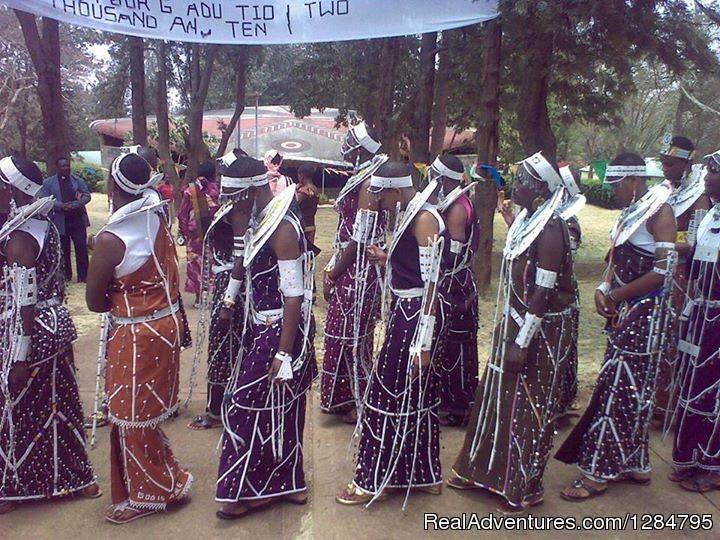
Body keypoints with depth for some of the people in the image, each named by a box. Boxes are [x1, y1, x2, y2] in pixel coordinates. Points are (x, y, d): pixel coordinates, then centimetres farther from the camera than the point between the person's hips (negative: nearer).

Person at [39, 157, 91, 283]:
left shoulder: (78, 181, 9)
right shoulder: (48, 183, 5)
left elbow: (87, 195, 3)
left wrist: (75, 204, -15)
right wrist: (61, 206, -19)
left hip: (78, 220, 0)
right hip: (60, 222, 0)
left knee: (82, 249, -2)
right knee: (63, 251, 7)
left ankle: (83, 276, 5)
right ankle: (66, 276, 18)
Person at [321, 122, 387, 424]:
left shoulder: (369, 181, -19)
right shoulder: (361, 176, 11)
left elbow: (359, 240, -21)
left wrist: (332, 276, -13)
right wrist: (331, 269, 13)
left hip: (358, 271, -9)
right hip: (348, 267, 9)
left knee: (352, 336, 2)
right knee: (343, 333, 17)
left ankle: (360, 404, 18)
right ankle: (344, 398, 32)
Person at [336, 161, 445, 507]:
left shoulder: (425, 218, -17)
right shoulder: (411, 214, 12)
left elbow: (431, 283, -22)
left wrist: (423, 343, -24)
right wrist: (387, 258, 17)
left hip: (414, 315, -10)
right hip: (404, 310, 10)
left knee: (392, 395, 1)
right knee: (413, 396, 17)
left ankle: (373, 481, 16)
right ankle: (425, 475, 31)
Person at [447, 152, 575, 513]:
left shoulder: (550, 229, -20)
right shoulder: (526, 219, 7)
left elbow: (543, 293, -23)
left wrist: (522, 344, -21)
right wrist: (506, 331, 15)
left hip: (538, 332, -9)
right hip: (513, 323, 9)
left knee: (528, 406, 5)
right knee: (500, 397, 17)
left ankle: (525, 487, 24)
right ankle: (486, 471, 34)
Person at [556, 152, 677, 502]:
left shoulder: (659, 211, -12)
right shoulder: (630, 213, 13)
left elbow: (664, 271, -19)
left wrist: (616, 295, -14)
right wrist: (604, 289, -1)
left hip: (644, 314, -8)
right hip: (624, 313, 8)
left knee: (618, 388, -4)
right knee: (631, 389, 14)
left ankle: (598, 473, 5)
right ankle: (635, 466, 27)